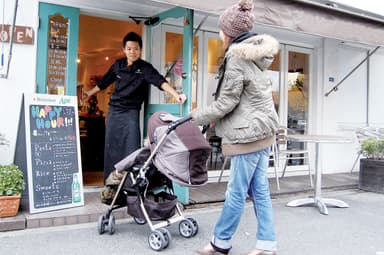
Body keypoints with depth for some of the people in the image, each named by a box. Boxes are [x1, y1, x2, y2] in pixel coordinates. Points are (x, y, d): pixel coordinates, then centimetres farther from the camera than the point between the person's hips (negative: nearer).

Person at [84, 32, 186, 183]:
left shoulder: (145, 68, -7)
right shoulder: (118, 65, 5)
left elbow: (160, 81, -23)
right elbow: (104, 82, 19)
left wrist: (176, 95, -39)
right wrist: (90, 93, 31)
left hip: (131, 112, -4)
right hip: (113, 110, 5)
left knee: (132, 149, -11)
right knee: (111, 148, 9)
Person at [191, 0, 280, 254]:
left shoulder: (236, 57, -15)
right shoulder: (257, 53, 13)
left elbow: (227, 101, -14)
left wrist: (198, 115, 1)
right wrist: (215, 115, 18)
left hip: (248, 133, -9)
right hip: (262, 129, 9)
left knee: (237, 192, 2)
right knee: (260, 190, 12)